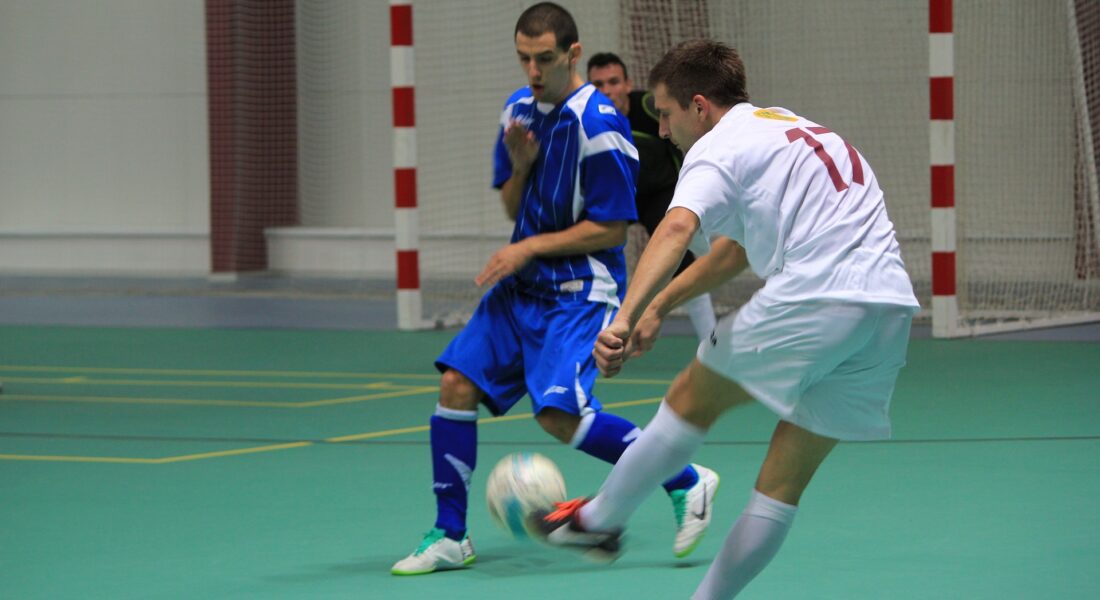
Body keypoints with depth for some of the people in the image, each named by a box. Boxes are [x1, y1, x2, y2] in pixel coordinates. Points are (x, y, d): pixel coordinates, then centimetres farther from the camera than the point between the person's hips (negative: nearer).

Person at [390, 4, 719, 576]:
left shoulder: (597, 123, -16)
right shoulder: (518, 109, 8)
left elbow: (611, 228, -15)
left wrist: (530, 248, -14)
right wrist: (520, 165, -5)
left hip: (578, 290, -8)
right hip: (521, 285, 8)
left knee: (559, 413, -22)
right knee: (456, 384, -4)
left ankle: (686, 482, -5)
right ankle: (449, 537, 5)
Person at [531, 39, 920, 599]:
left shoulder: (719, 146, 1)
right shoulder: (789, 129, 29)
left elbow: (677, 228, -21)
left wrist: (625, 317, -32)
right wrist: (659, 306, 43)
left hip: (811, 299, -8)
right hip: (890, 306, 8)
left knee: (691, 401, 14)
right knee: (784, 486, 12)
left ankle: (600, 519, 25)